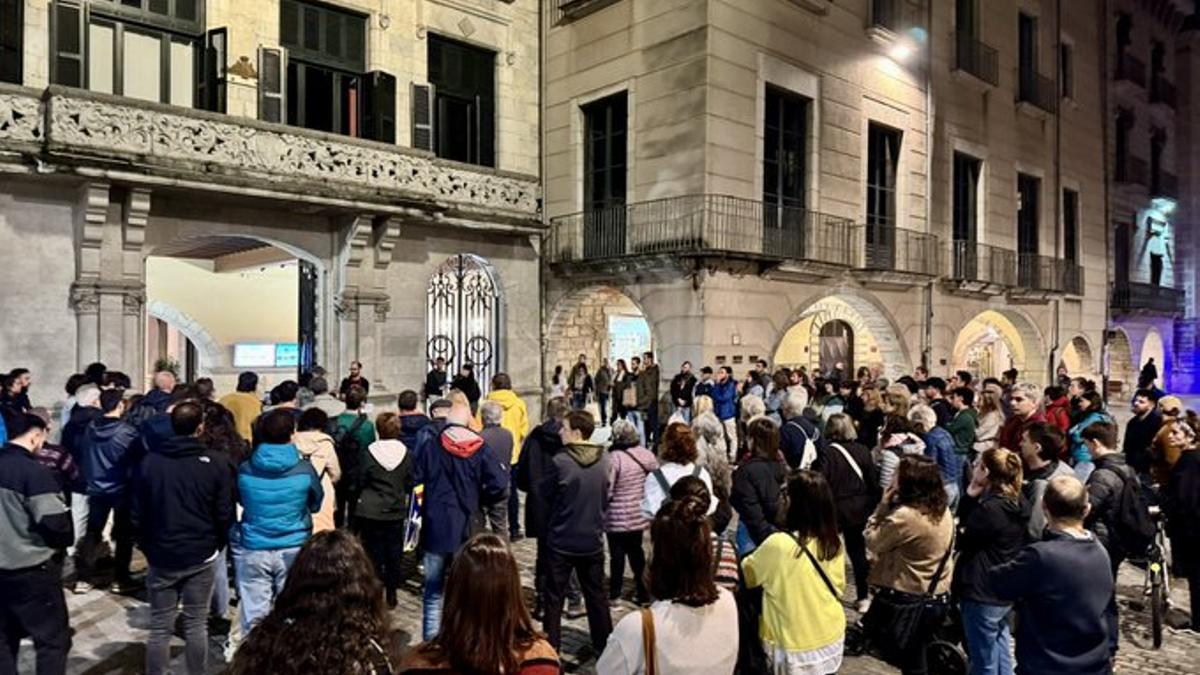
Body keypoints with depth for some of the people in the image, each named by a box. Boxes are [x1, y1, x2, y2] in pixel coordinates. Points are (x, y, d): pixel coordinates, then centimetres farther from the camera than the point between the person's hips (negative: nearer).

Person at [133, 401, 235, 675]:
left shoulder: (149, 461, -3)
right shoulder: (216, 462, -10)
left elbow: (138, 515, 3)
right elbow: (225, 514, -6)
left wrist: (149, 549, 16)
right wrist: (216, 546, 10)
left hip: (162, 556, 1)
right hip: (202, 556, -1)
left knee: (160, 627, 10)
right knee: (197, 625, 9)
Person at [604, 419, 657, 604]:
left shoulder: (614, 458, -22)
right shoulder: (646, 455, -3)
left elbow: (606, 490, -19)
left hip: (617, 517, -5)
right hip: (639, 514, 5)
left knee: (617, 554, 8)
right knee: (636, 551, 18)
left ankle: (615, 593, 18)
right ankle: (643, 591, 22)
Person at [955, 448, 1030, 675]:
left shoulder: (989, 508, -25)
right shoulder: (1019, 501, 2)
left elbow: (960, 541, -13)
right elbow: (968, 522, 7)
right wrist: (972, 496, -6)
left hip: (982, 594, -9)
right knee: (1000, 654, 26)